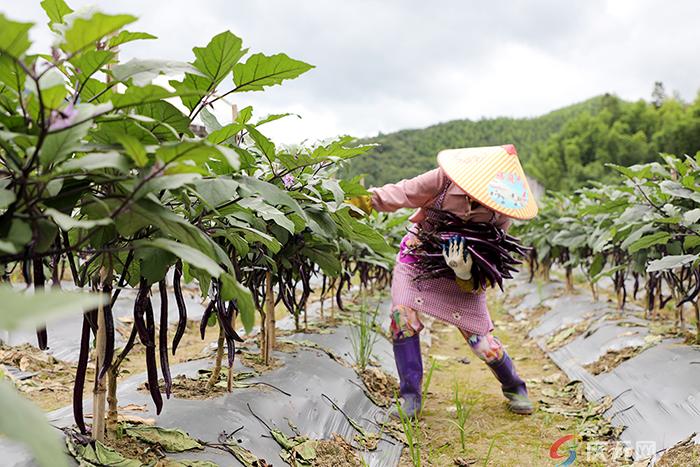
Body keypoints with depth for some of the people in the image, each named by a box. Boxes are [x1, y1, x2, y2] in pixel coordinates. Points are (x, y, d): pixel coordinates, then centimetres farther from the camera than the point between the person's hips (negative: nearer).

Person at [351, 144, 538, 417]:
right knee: (402, 314, -20)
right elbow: (403, 194, -21)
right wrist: (359, 201, -28)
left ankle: (515, 389, 30)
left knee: (480, 339, -3)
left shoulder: (500, 216, -22)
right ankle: (411, 399, -5)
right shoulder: (446, 180, -26)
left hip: (460, 272, -1)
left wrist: (465, 274, -40)